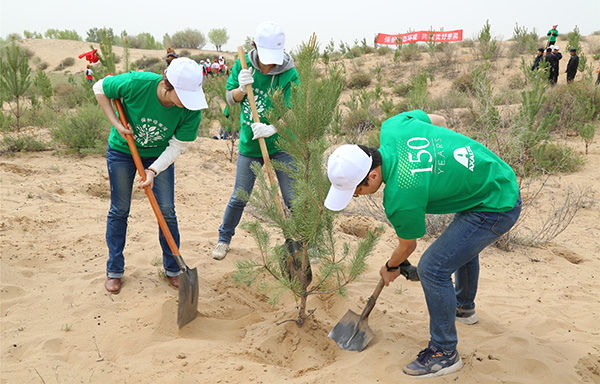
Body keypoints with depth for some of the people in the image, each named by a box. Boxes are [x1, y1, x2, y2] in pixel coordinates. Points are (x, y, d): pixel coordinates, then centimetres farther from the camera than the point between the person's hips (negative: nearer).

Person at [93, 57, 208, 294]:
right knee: (119, 210, 7)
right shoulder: (136, 83, -33)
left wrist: (153, 171, -31)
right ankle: (114, 271, 22)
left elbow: (176, 147, -19)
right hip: (122, 150, -1)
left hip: (160, 157, 1)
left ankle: (172, 269, 20)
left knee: (167, 212, 1)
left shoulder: (191, 109, -28)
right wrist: (116, 124, -20)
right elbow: (100, 88, -13)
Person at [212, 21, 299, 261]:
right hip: (249, 145, 2)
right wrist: (241, 89, -20)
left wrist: (272, 129, -36)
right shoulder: (243, 65, -6)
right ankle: (224, 238, 31)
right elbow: (230, 99, 2)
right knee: (239, 198, 10)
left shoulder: (290, 74, -14)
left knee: (292, 199, 2)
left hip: (280, 145, -1)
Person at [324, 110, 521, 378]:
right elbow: (438, 120, 9)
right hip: (502, 179, 10)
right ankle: (464, 308, 57)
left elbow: (407, 246, -9)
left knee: (433, 268, -12)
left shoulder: (399, 198, -30)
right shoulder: (392, 127, -12)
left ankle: (445, 353, 5)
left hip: (495, 208, -10)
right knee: (462, 243, 32)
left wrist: (391, 268, 12)